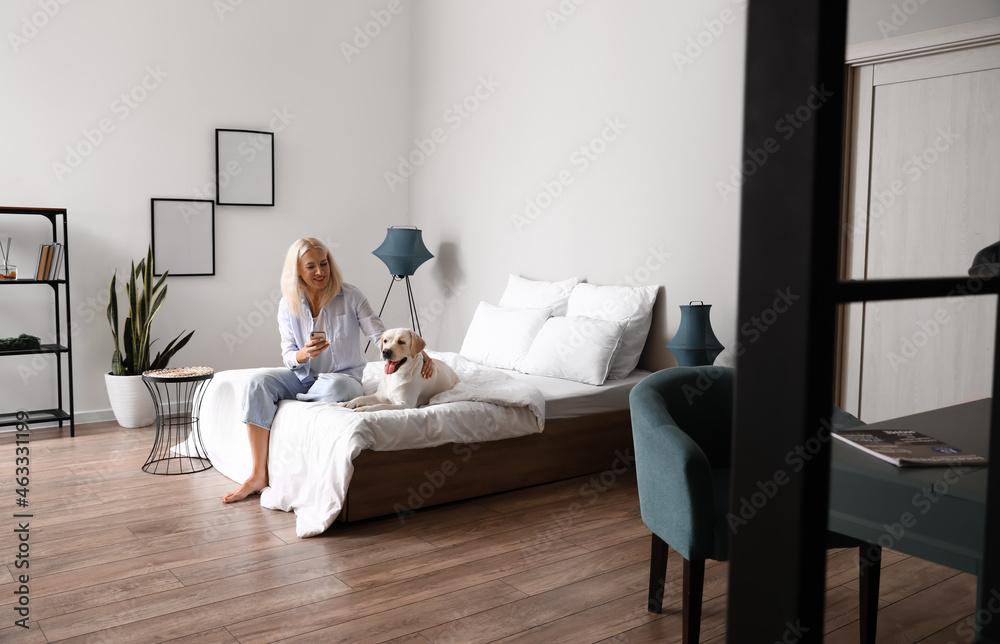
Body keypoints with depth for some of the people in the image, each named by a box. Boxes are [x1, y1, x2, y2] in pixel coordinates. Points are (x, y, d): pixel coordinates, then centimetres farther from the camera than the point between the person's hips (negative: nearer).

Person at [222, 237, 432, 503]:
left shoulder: (349, 296, -6)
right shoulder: (288, 305, 1)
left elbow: (381, 335, -8)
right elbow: (289, 356, 0)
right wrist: (304, 354, -24)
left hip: (344, 377, -3)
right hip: (304, 376, 3)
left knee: (335, 386, -40)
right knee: (258, 382, -24)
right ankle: (258, 476, -23)